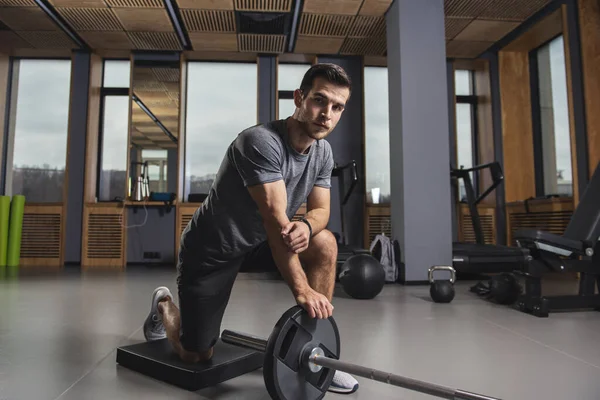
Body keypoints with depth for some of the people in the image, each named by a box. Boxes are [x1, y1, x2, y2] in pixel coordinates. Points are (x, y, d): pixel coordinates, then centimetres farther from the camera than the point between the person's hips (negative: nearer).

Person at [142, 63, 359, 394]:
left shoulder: (323, 152, -5)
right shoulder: (261, 141, -30)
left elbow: (320, 209, -6)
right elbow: (275, 218, -37)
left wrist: (305, 226, -31)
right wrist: (302, 289, -41)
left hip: (256, 242, 6)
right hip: (211, 249, -6)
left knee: (325, 244, -17)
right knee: (196, 355, -1)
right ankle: (164, 305, 34)